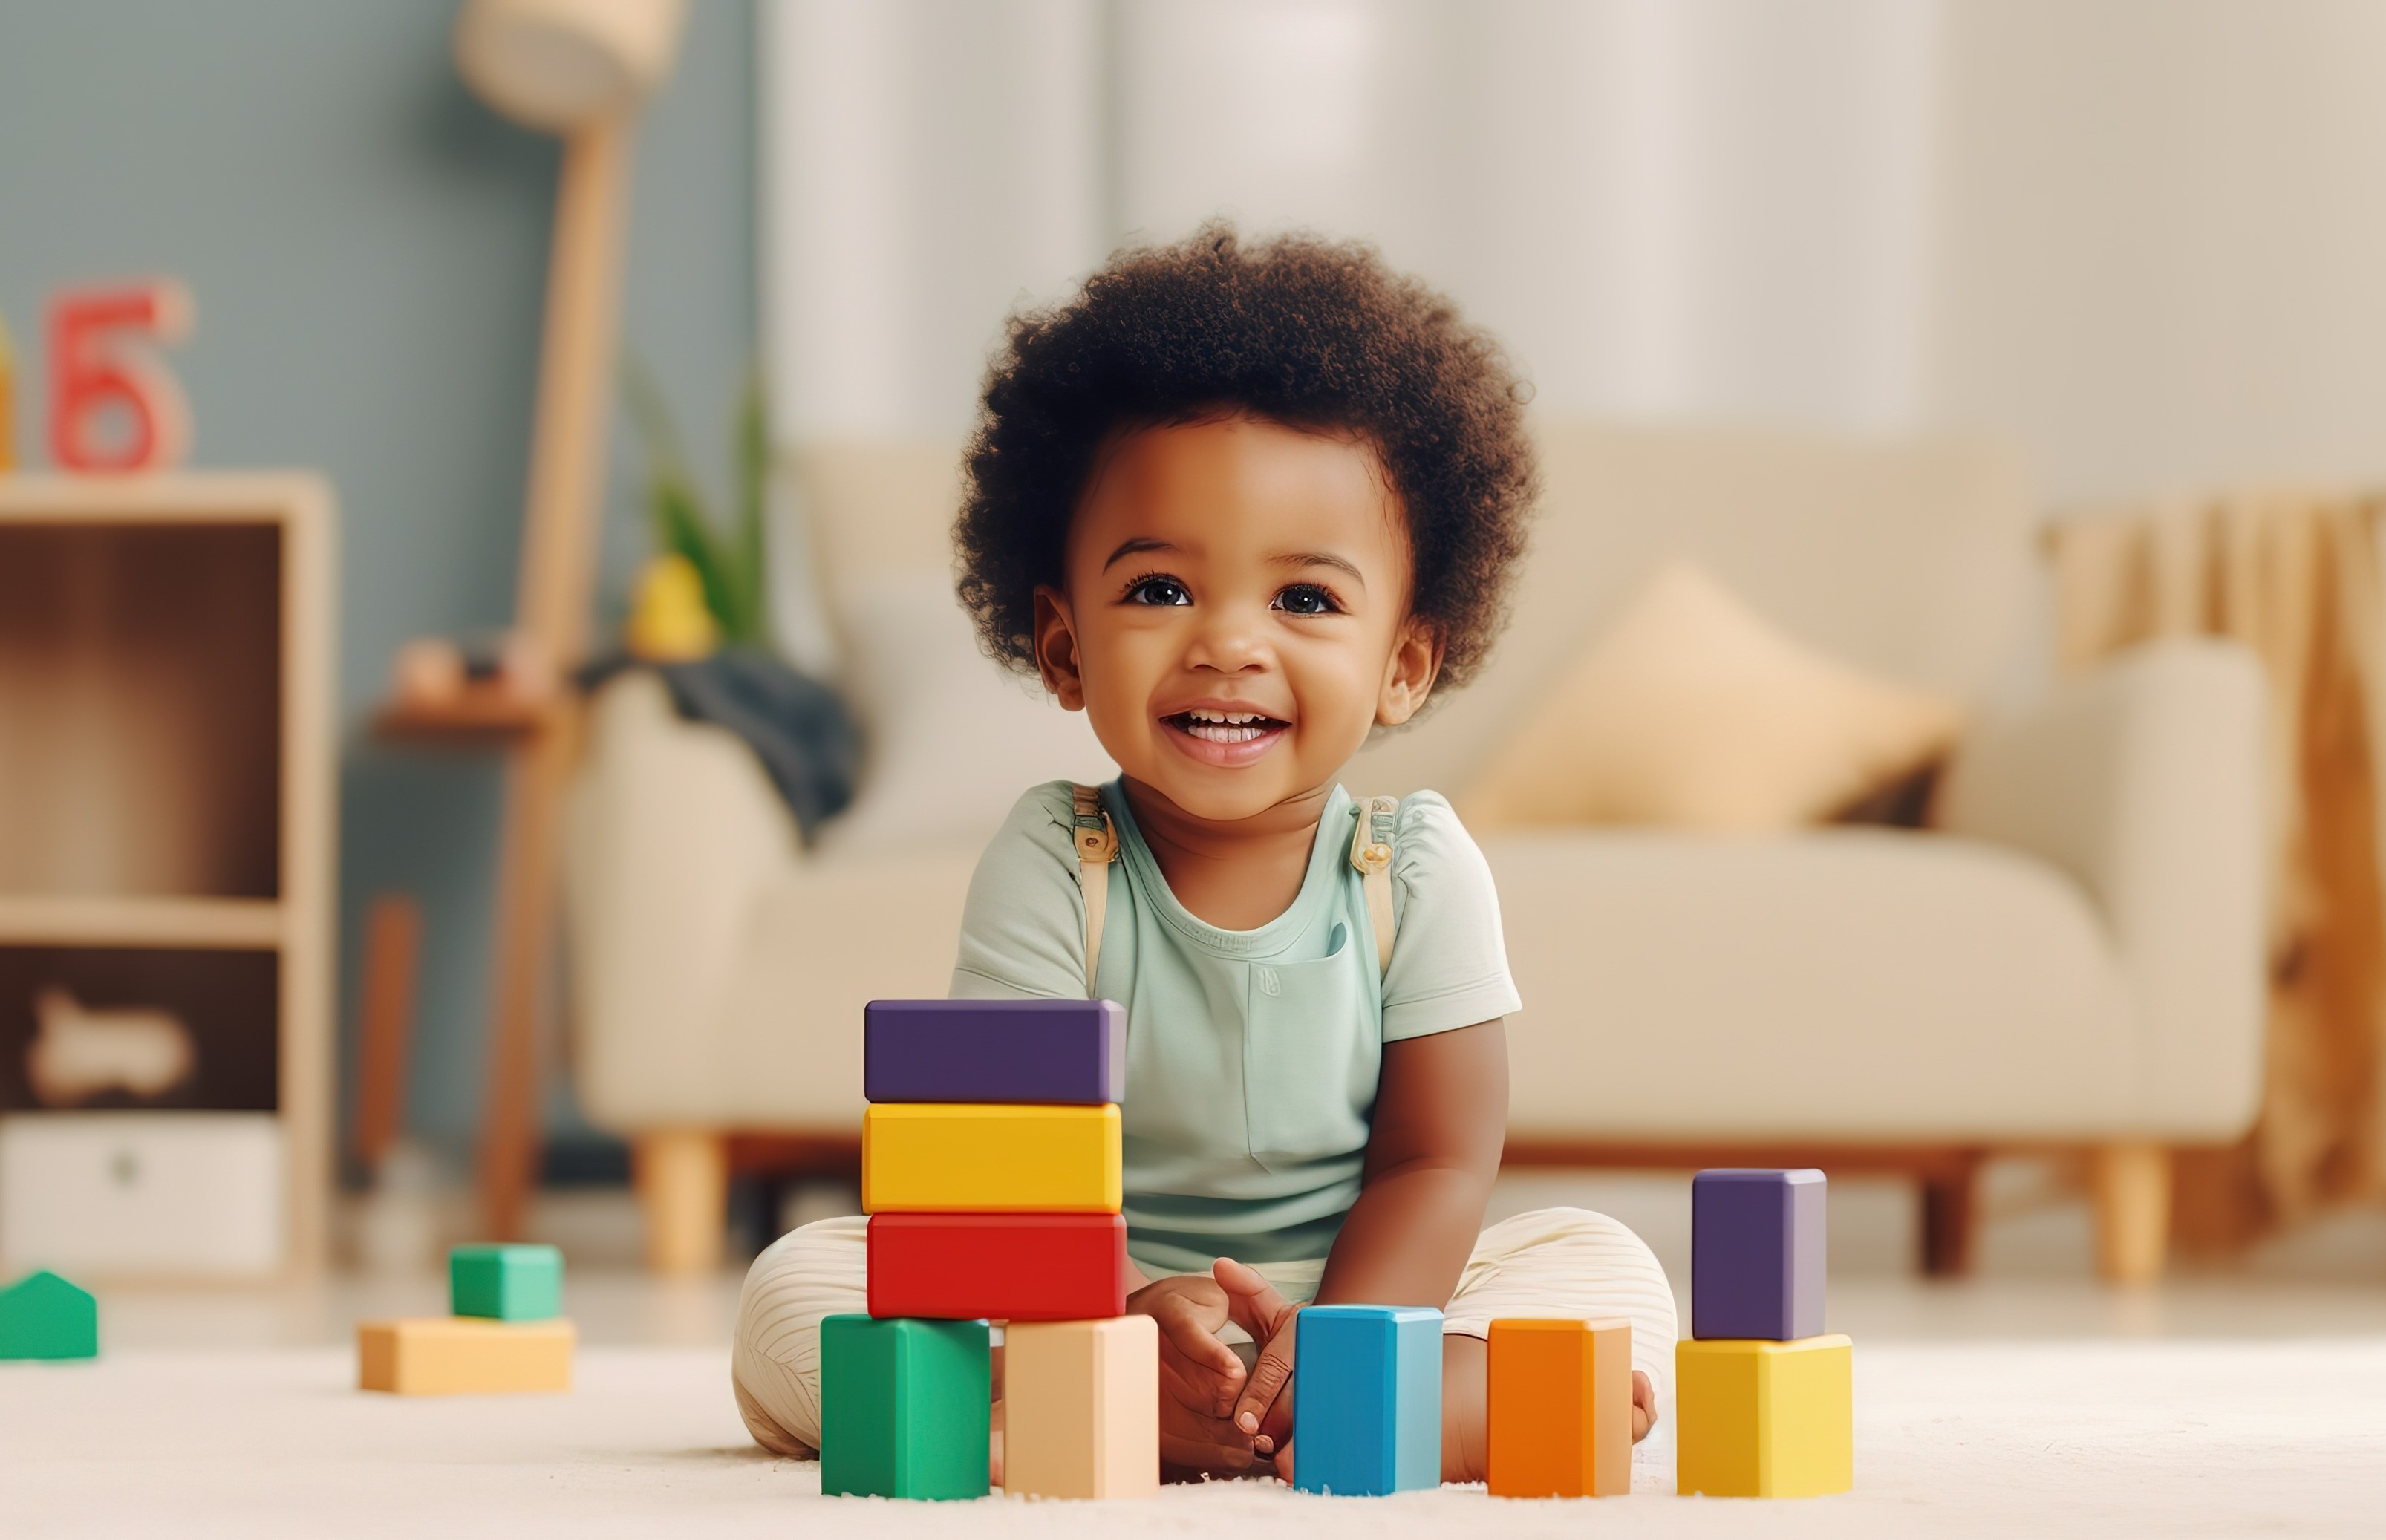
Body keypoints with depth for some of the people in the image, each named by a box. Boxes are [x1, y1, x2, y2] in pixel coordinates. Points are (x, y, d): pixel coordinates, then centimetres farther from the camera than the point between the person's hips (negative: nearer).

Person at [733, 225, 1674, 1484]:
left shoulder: (1418, 874, -4)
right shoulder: (1051, 870, -7)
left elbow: (1436, 1164, -7)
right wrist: (1126, 1318, -36)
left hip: (1366, 1292, 1)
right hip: (1103, 1298, 0)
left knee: (1611, 1274, -20)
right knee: (793, 1293, -24)